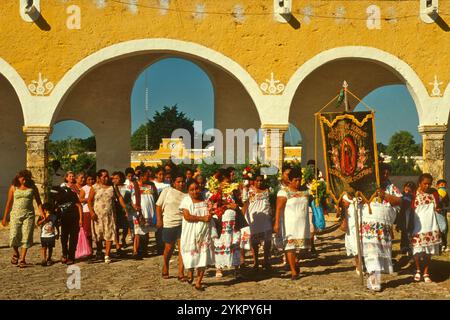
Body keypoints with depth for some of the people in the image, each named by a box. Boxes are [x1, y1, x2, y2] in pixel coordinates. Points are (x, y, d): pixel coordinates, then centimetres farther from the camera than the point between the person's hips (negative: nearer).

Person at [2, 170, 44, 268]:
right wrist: (5, 217, 8)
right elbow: (9, 203, 8)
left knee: (26, 237, -5)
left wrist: (41, 213, -6)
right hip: (16, 214, 0)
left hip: (28, 214, 0)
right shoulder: (13, 187, 5)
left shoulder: (32, 187, 5)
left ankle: (22, 259, 2)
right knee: (14, 236, -9)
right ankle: (15, 254, 20)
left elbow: (38, 201, 8)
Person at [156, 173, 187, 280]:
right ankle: (165, 267, 36)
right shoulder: (167, 191, 1)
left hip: (182, 224, 1)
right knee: (169, 248, 9)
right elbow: (159, 206, 2)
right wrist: (159, 219, -5)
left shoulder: (186, 195, 8)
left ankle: (181, 273, -3)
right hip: (169, 223, -1)